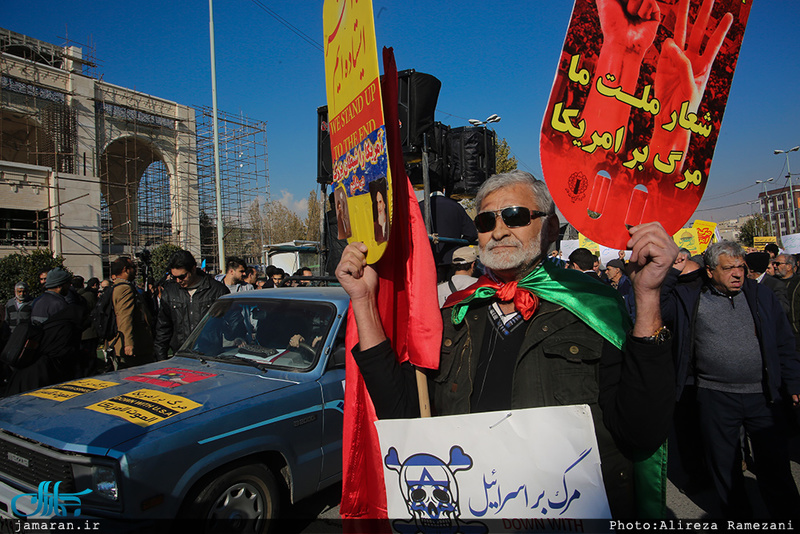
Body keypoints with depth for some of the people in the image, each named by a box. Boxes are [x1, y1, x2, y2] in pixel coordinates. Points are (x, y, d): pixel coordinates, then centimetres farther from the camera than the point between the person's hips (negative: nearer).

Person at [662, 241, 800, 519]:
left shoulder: (761, 295, 6)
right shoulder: (688, 297, -2)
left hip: (764, 395, 1)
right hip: (715, 396, -1)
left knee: (775, 464, 11)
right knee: (724, 465, 13)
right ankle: (737, 516, 33)